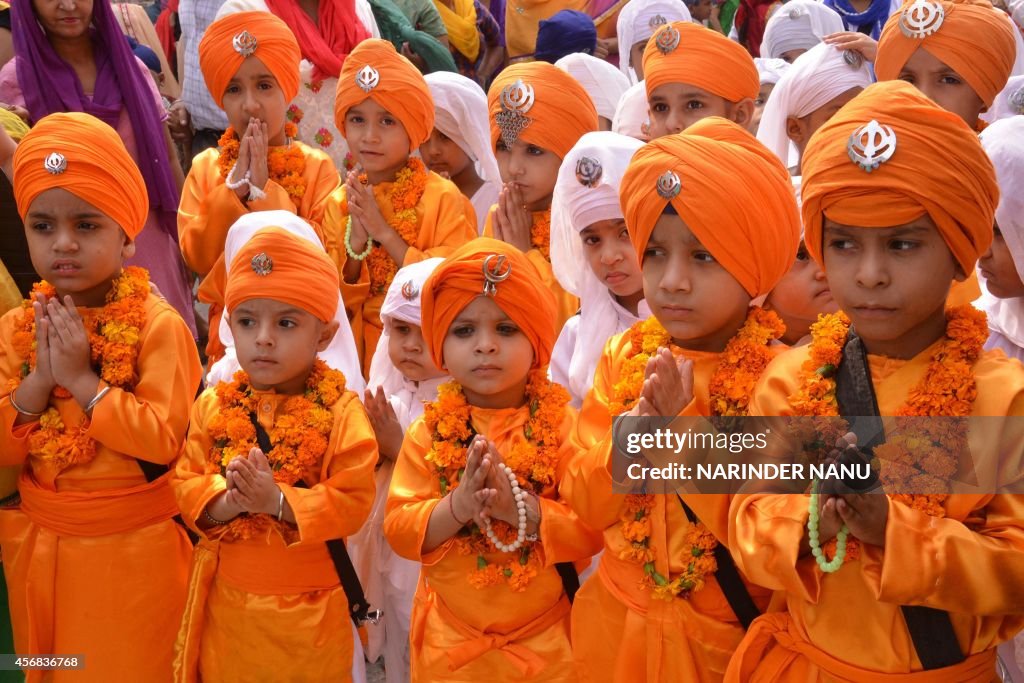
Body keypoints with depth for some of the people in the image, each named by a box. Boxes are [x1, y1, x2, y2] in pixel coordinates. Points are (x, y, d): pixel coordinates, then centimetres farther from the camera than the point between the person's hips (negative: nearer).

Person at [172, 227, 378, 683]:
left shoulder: (340, 411, -12)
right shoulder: (213, 406, -1)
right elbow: (185, 487, -3)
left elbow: (353, 502, -17)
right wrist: (229, 500, -23)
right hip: (226, 599, 3)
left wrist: (277, 500, -28)